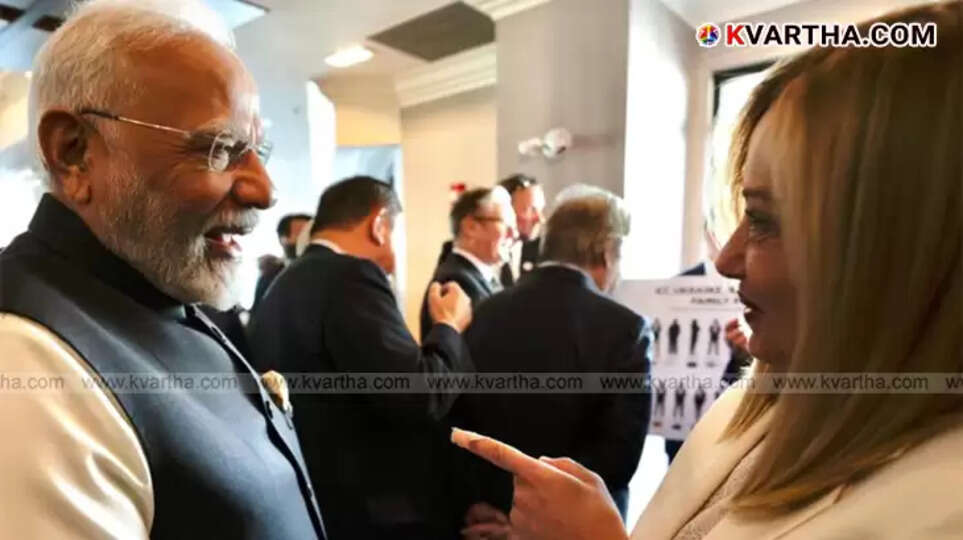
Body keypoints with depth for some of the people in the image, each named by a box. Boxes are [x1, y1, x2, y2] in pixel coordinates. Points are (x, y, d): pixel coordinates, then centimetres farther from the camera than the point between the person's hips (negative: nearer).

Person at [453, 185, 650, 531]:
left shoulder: (485, 314, -7)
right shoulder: (624, 328, -18)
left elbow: (456, 423, -3)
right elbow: (619, 456, -21)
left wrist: (479, 501, 6)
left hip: (493, 513, 3)